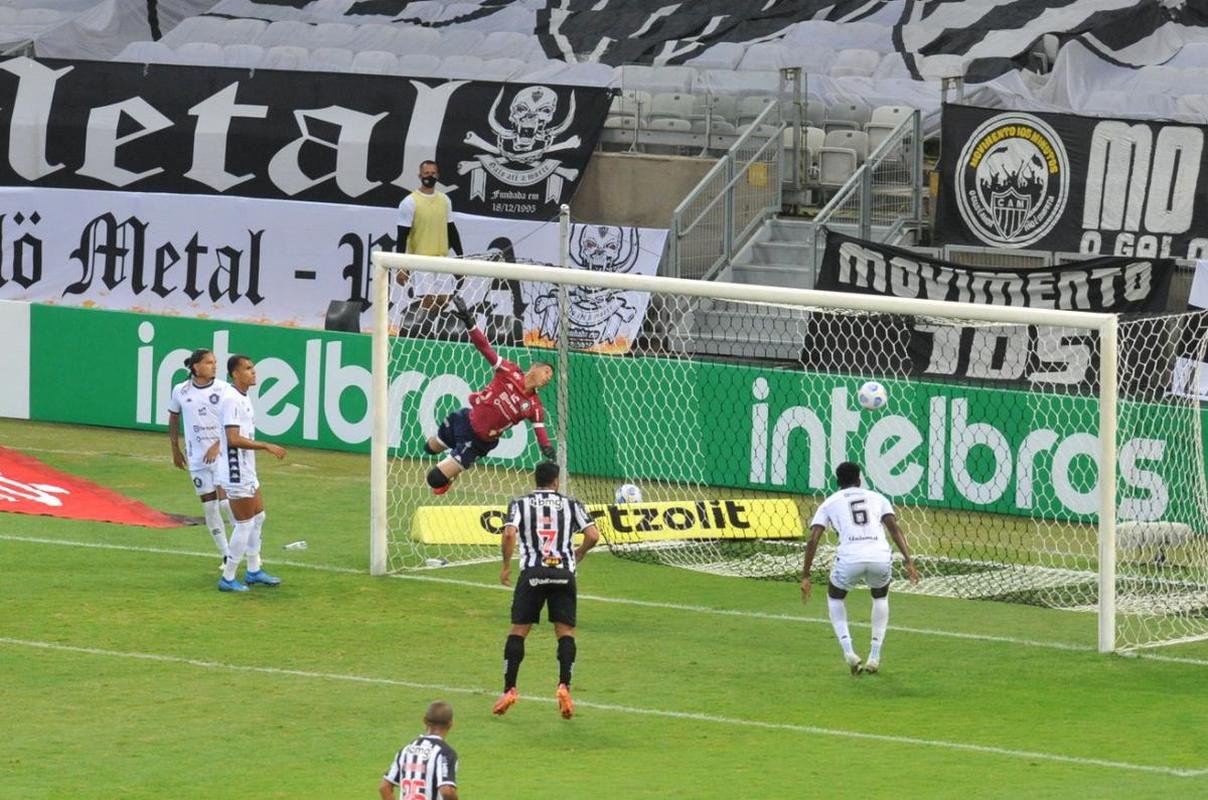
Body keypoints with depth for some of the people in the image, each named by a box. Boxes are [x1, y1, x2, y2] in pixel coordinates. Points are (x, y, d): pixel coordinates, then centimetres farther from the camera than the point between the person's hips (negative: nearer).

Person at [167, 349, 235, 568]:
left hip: (222, 453, -3)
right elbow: (173, 421, 14)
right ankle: (227, 556, 14)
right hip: (197, 457, 3)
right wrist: (175, 450, 15)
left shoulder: (223, 389, -5)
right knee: (209, 507, 5)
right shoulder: (181, 391, 1)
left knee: (226, 503, -11)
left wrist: (218, 445, -17)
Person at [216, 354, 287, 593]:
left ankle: (254, 571, 29)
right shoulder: (230, 399, -20)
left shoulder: (243, 398, 12)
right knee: (245, 524, -4)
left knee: (258, 517, 18)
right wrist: (267, 446, -26)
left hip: (247, 472, 10)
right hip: (236, 473, -10)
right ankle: (228, 578, 3)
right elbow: (234, 439, -27)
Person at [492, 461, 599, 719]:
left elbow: (509, 534, -9)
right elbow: (593, 535, 0)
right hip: (563, 573, 1)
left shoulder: (520, 504, 7)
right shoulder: (571, 504, 9)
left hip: (532, 573, -1)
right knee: (565, 632, 5)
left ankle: (509, 689, 0)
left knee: (518, 631, 6)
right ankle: (564, 686, -12)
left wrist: (506, 566, 3)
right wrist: (578, 554, 19)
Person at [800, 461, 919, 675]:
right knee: (880, 597, 33)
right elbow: (895, 528, 8)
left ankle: (849, 653, 10)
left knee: (835, 597, 29)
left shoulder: (830, 503, 20)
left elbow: (813, 540, 9)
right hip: (881, 558, 1)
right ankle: (874, 657, 27)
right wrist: (909, 561, 2)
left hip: (850, 559, -1)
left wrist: (805, 576, 11)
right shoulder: (876, 497, 24)